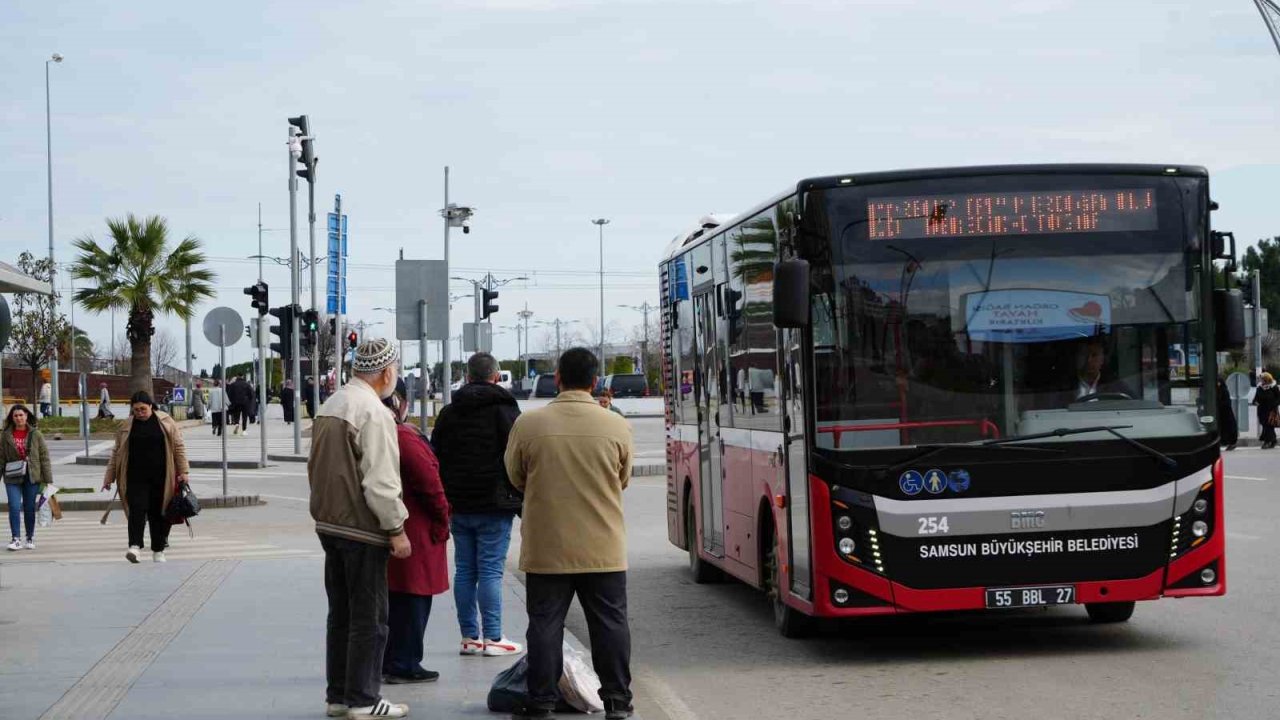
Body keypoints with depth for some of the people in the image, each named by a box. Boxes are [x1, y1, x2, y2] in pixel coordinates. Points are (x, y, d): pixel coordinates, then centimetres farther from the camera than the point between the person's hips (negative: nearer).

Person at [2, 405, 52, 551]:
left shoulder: (35, 435, 0)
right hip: (13, 478, 0)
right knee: (14, 508, -10)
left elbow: (44, 457, 0)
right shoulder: (5, 435, 2)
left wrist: (47, 480, -4)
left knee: (29, 508, 7)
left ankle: (30, 539, 19)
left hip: (32, 477, 0)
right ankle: (16, 539, -6)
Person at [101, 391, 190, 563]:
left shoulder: (166, 422, 2)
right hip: (136, 477, 0)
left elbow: (179, 447, 4)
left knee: (158, 512, 4)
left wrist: (183, 472, -1)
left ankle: (158, 550, 14)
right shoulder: (126, 427, 7)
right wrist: (109, 477, 9)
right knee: (137, 509, -14)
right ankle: (135, 546, -21)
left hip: (160, 478, 0)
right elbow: (116, 453, 11)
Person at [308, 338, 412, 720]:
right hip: (362, 529, -9)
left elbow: (315, 468, 17)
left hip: (329, 524, 9)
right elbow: (380, 481, -21)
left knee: (340, 614, 16)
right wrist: (397, 529, -15)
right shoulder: (374, 413, -17)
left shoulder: (330, 407, 11)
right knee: (369, 617, -1)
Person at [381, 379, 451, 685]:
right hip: (414, 530, -9)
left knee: (390, 599, 16)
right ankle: (403, 665, 2)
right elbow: (430, 485, -18)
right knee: (412, 597, -1)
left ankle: (385, 663, 21)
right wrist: (442, 520, -5)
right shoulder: (406, 439, -19)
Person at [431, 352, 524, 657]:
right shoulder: (504, 409, -5)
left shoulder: (448, 413, 11)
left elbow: (436, 459, 13)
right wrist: (522, 502, -3)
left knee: (464, 571, 8)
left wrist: (444, 501, 16)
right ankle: (493, 638, -3)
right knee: (491, 570, -4)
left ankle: (469, 636, 10)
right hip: (494, 505, -5)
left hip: (458, 505, 5)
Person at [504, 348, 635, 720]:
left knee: (545, 623, 7)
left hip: (546, 547, 0)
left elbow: (515, 477, 6)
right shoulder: (616, 426, -6)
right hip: (603, 548, 0)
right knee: (610, 623, 9)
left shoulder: (528, 424, -8)